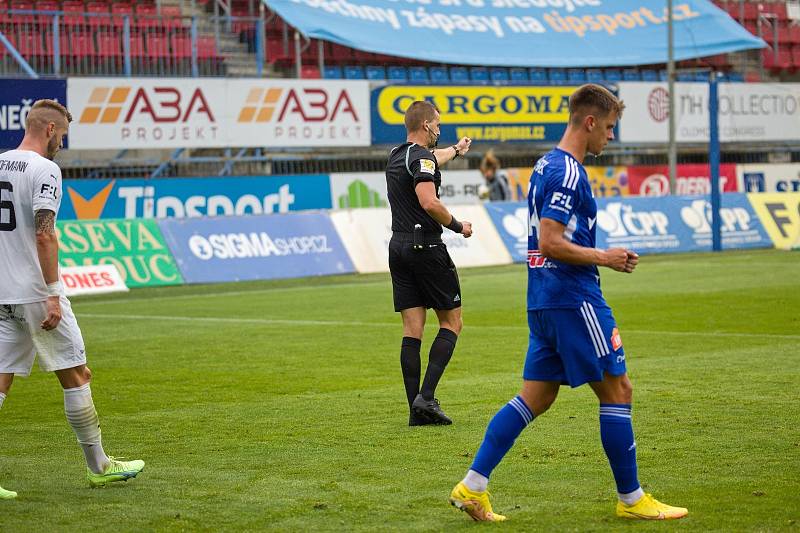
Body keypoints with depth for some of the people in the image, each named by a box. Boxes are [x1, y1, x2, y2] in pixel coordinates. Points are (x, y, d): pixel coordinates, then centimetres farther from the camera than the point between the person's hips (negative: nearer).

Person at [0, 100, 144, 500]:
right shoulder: (44, 170, -11)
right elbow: (44, 234, -19)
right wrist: (53, 295, -19)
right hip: (35, 291, -7)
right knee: (75, 375, 5)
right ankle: (98, 466, 14)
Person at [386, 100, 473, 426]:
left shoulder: (397, 156, 15)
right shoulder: (421, 157, -12)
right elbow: (429, 203, -27)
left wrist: (455, 150, 59)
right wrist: (458, 226, -10)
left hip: (398, 247, 8)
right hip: (426, 247, -7)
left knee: (412, 329, 4)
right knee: (452, 322, 4)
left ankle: (416, 410, 1)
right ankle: (426, 396, -9)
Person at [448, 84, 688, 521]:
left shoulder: (547, 166, 16)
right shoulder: (568, 172, -15)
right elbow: (550, 243, -22)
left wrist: (599, 256, 20)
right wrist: (605, 258, -12)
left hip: (545, 303, 10)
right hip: (574, 301, -10)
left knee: (535, 398, 10)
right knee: (617, 390, 0)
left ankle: (472, 487, 4)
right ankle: (631, 499, 8)